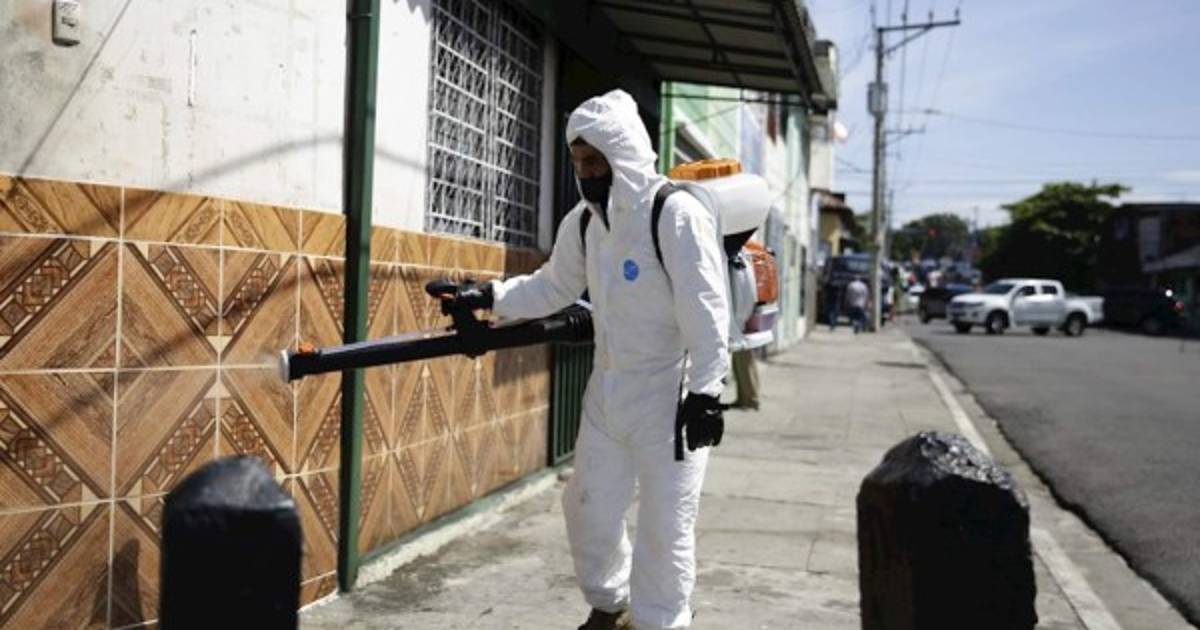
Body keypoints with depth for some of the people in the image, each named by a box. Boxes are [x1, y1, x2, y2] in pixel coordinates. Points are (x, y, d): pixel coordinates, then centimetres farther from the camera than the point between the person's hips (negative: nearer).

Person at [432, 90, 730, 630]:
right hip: (607, 390, 7)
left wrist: (704, 393, -20)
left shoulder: (676, 212, -18)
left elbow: (705, 311, -19)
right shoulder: (583, 220, 4)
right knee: (589, 509, 16)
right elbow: (553, 287, 15)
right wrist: (488, 296, 2)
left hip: (671, 394, -7)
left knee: (664, 527, 1)